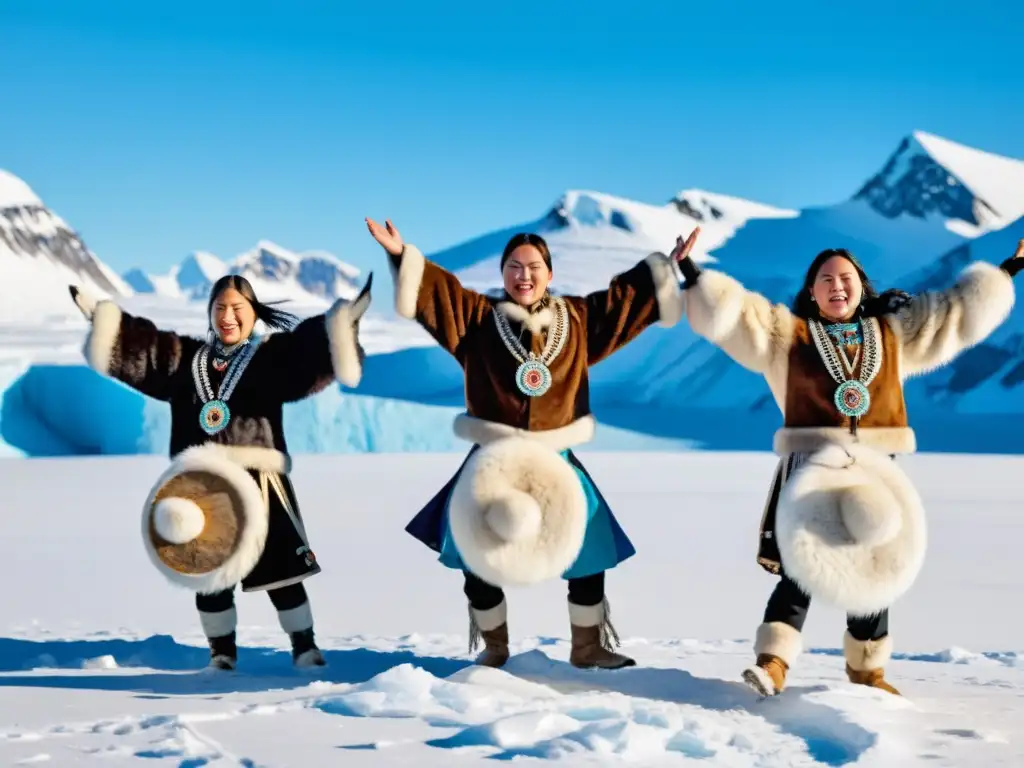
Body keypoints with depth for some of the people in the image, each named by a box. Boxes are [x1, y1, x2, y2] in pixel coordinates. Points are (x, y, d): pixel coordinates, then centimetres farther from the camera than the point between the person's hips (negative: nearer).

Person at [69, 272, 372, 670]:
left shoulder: (274, 355, 6)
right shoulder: (183, 357, 16)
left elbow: (310, 346, -9)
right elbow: (135, 348, 11)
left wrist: (340, 324, -25)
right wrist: (98, 316, 3)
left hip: (258, 480, -3)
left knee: (280, 568, -1)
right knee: (210, 573, 9)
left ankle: (304, 646, 11)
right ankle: (222, 650, 24)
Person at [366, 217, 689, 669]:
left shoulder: (578, 320, 5)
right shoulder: (476, 318, -1)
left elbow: (626, 297, 8)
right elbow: (436, 290, -10)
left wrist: (668, 269, 4)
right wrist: (402, 256, -23)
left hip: (556, 460, 2)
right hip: (492, 458, -2)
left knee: (589, 555, 6)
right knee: (480, 559, 2)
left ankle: (588, 646, 25)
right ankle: (494, 646, 24)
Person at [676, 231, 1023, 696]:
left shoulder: (894, 333, 13)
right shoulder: (785, 333, 5)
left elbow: (958, 312, 17)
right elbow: (727, 313, -2)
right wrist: (693, 277, -12)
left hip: (876, 467, 3)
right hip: (812, 466, -3)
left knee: (876, 569, 8)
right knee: (801, 569, -12)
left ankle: (866, 667, 22)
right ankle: (773, 663, -15)